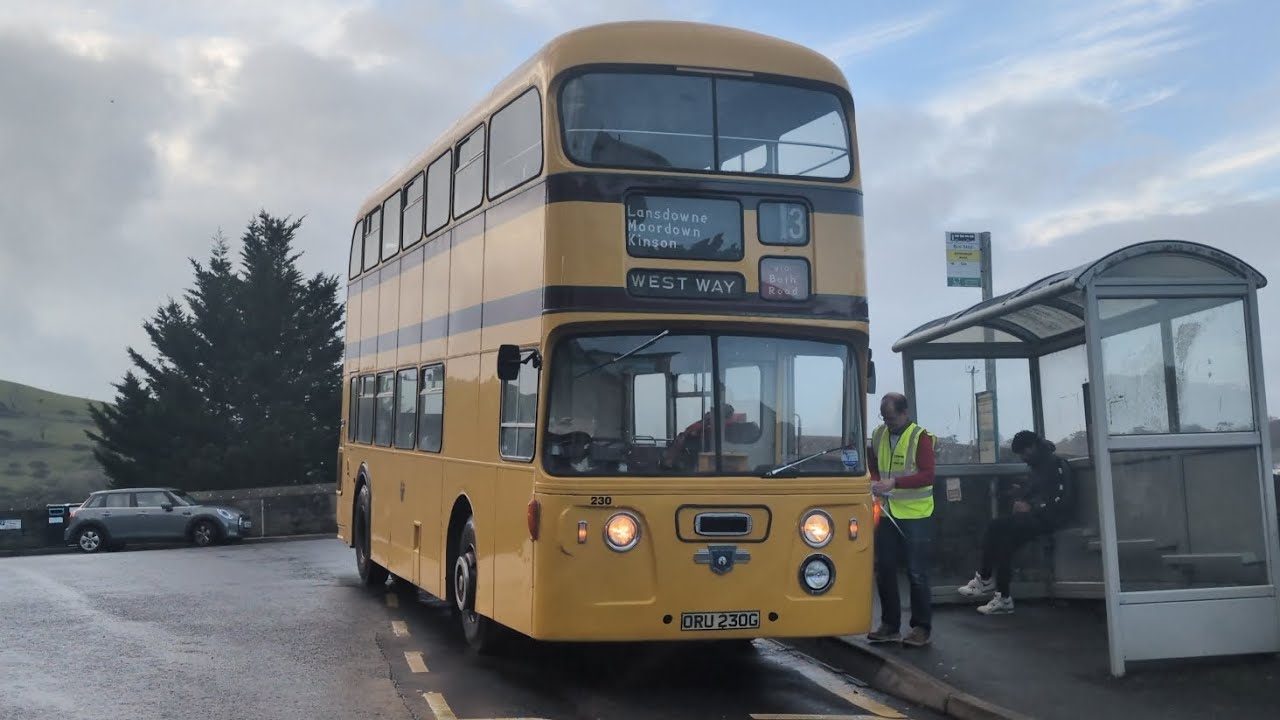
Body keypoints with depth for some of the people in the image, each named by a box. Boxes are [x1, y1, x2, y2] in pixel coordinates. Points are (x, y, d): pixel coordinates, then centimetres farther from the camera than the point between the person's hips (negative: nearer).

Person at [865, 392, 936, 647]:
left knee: (917, 573, 0)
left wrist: (894, 482, -26)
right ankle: (890, 625, 20)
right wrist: (875, 483, 0)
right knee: (883, 570, 8)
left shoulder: (921, 437, -9)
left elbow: (927, 475, -17)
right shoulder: (878, 435, 7)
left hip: (916, 516, -5)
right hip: (886, 513, 6)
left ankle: (922, 628, 11)